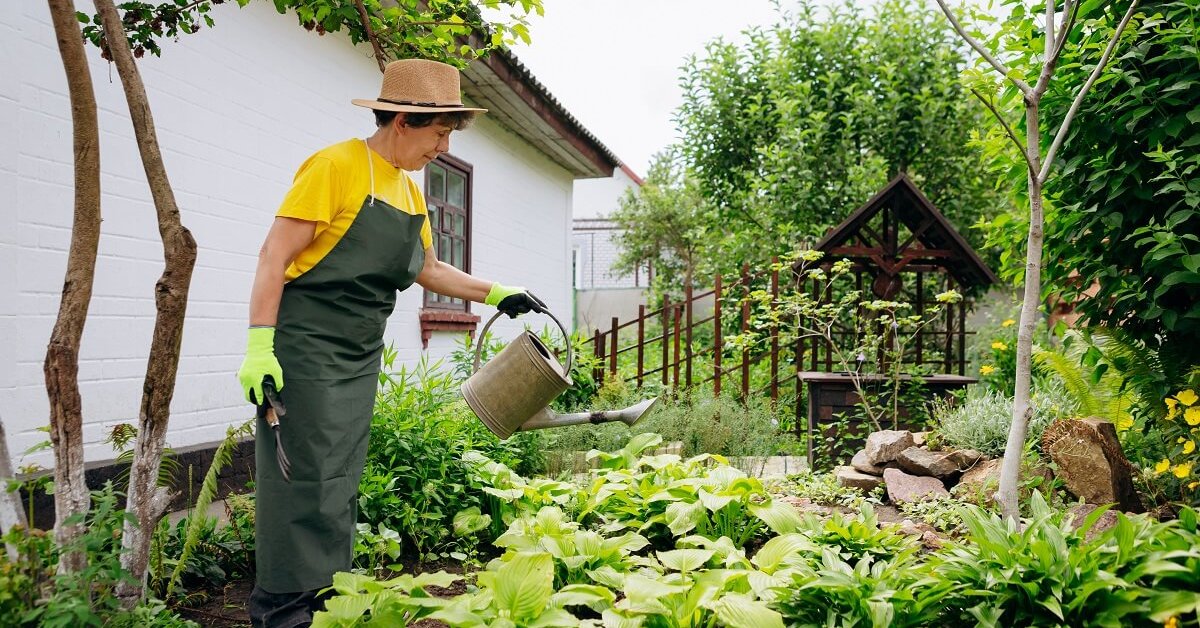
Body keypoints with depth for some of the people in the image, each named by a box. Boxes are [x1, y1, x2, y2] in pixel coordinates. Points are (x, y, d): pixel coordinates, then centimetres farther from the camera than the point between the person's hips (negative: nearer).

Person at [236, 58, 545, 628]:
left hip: (360, 357, 8)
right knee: (303, 481, -6)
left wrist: (497, 295, 18)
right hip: (304, 349, -8)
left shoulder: (410, 191, 13)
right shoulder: (335, 166, -11)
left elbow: (429, 269, 24)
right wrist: (259, 345, -21)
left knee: (340, 485, 12)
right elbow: (276, 254, -14)